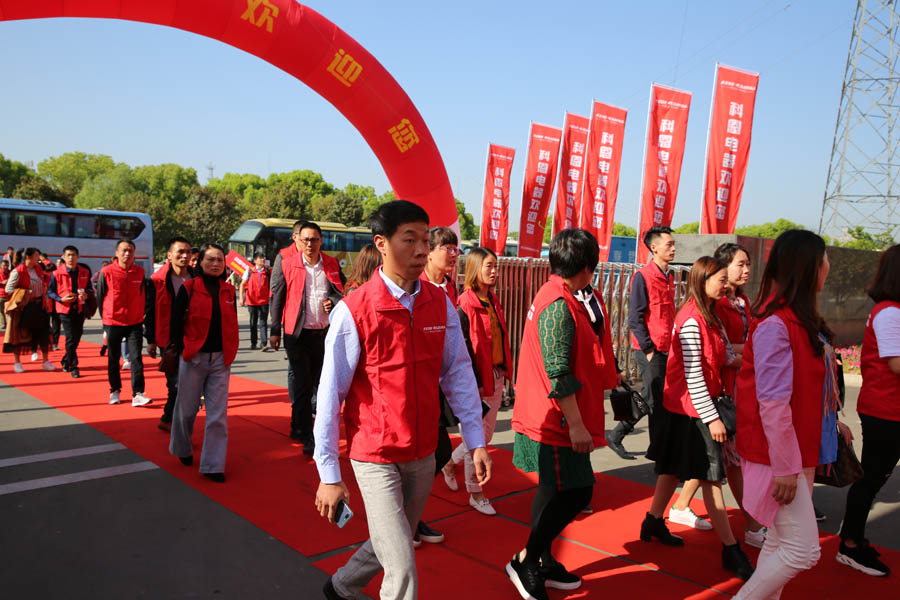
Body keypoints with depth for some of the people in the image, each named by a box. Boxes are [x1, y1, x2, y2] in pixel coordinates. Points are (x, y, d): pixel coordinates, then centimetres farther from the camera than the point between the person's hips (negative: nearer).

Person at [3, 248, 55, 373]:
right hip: (24, 307, -6)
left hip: (39, 306, 6)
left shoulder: (39, 270, 9)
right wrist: (25, 294, -19)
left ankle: (46, 362, 12)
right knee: (19, 334, 3)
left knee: (44, 333, 4)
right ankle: (17, 363, 15)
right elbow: (9, 289, -12)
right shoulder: (18, 272, -11)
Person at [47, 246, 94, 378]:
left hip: (80, 309, 4)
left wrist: (87, 294, -11)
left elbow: (90, 288, 12)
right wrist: (61, 299, -18)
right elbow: (50, 291, -1)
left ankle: (66, 362, 32)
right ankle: (73, 367, -5)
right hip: (65, 309, -4)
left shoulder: (85, 272, 4)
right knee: (71, 338, -10)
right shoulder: (57, 273, -5)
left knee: (77, 338, 12)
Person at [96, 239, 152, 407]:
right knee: (113, 359, 11)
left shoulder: (140, 272, 1)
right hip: (113, 323, -1)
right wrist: (105, 317, 4)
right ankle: (114, 391, 27)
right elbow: (100, 297, 2)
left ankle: (137, 394, -6)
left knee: (136, 358, -6)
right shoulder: (107, 272, -6)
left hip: (135, 323, 1)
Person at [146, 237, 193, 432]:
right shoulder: (157, 281, -5)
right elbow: (150, 313, -2)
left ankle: (167, 419, 26)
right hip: (169, 341, -4)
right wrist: (151, 340, -3)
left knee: (177, 384, 10)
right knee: (176, 384, -4)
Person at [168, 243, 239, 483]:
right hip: (193, 356, -2)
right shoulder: (188, 288, -4)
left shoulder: (228, 290, 7)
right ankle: (182, 449, 37)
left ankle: (212, 465, 6)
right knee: (187, 409, 11)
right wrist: (181, 350, -7)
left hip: (220, 359, 2)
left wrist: (231, 353, 7)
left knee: (218, 414, -1)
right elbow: (176, 322, -3)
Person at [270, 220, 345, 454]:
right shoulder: (287, 263, -3)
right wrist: (275, 330, -1)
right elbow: (277, 297, 0)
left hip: (324, 333, 4)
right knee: (301, 385, -3)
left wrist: (333, 302, -9)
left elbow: (341, 293, 15)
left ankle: (299, 426, 32)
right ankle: (306, 436, 2)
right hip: (297, 332, -3)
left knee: (316, 382, 14)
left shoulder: (332, 265, 5)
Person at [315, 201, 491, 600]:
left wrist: (476, 441, -2)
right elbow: (330, 395, -11)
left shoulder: (440, 305, -3)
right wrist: (329, 475, -8)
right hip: (375, 457, -5)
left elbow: (458, 374, 3)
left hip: (423, 454, 5)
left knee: (393, 546, 23)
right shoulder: (353, 311, -16)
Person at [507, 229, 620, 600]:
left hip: (551, 418, 10)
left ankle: (542, 561, 31)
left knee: (555, 491, 18)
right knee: (578, 491, -3)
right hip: (556, 420, -10)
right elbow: (558, 373, -24)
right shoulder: (559, 305, -21)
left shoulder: (572, 298, 11)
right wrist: (576, 424, -22)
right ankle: (525, 561, 10)